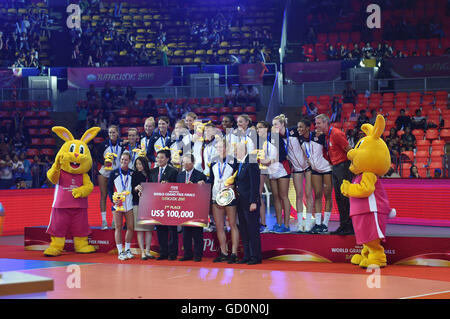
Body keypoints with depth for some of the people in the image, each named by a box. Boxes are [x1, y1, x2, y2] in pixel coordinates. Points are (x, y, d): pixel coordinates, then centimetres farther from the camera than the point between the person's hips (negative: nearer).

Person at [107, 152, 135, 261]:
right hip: (117, 204, -2)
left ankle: (127, 249, 15)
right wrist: (113, 199, -10)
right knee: (118, 227, 0)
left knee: (131, 227, 1)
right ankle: (120, 251, 4)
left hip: (129, 204, 2)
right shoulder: (114, 173, 4)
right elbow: (109, 188, 3)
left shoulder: (133, 173, 8)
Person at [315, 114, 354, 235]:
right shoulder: (326, 136, 12)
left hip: (343, 166, -9)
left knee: (346, 197, -8)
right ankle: (343, 225, 14)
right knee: (339, 197, 9)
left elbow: (349, 150, -15)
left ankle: (351, 226, -5)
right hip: (335, 168, 9)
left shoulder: (336, 134, -15)